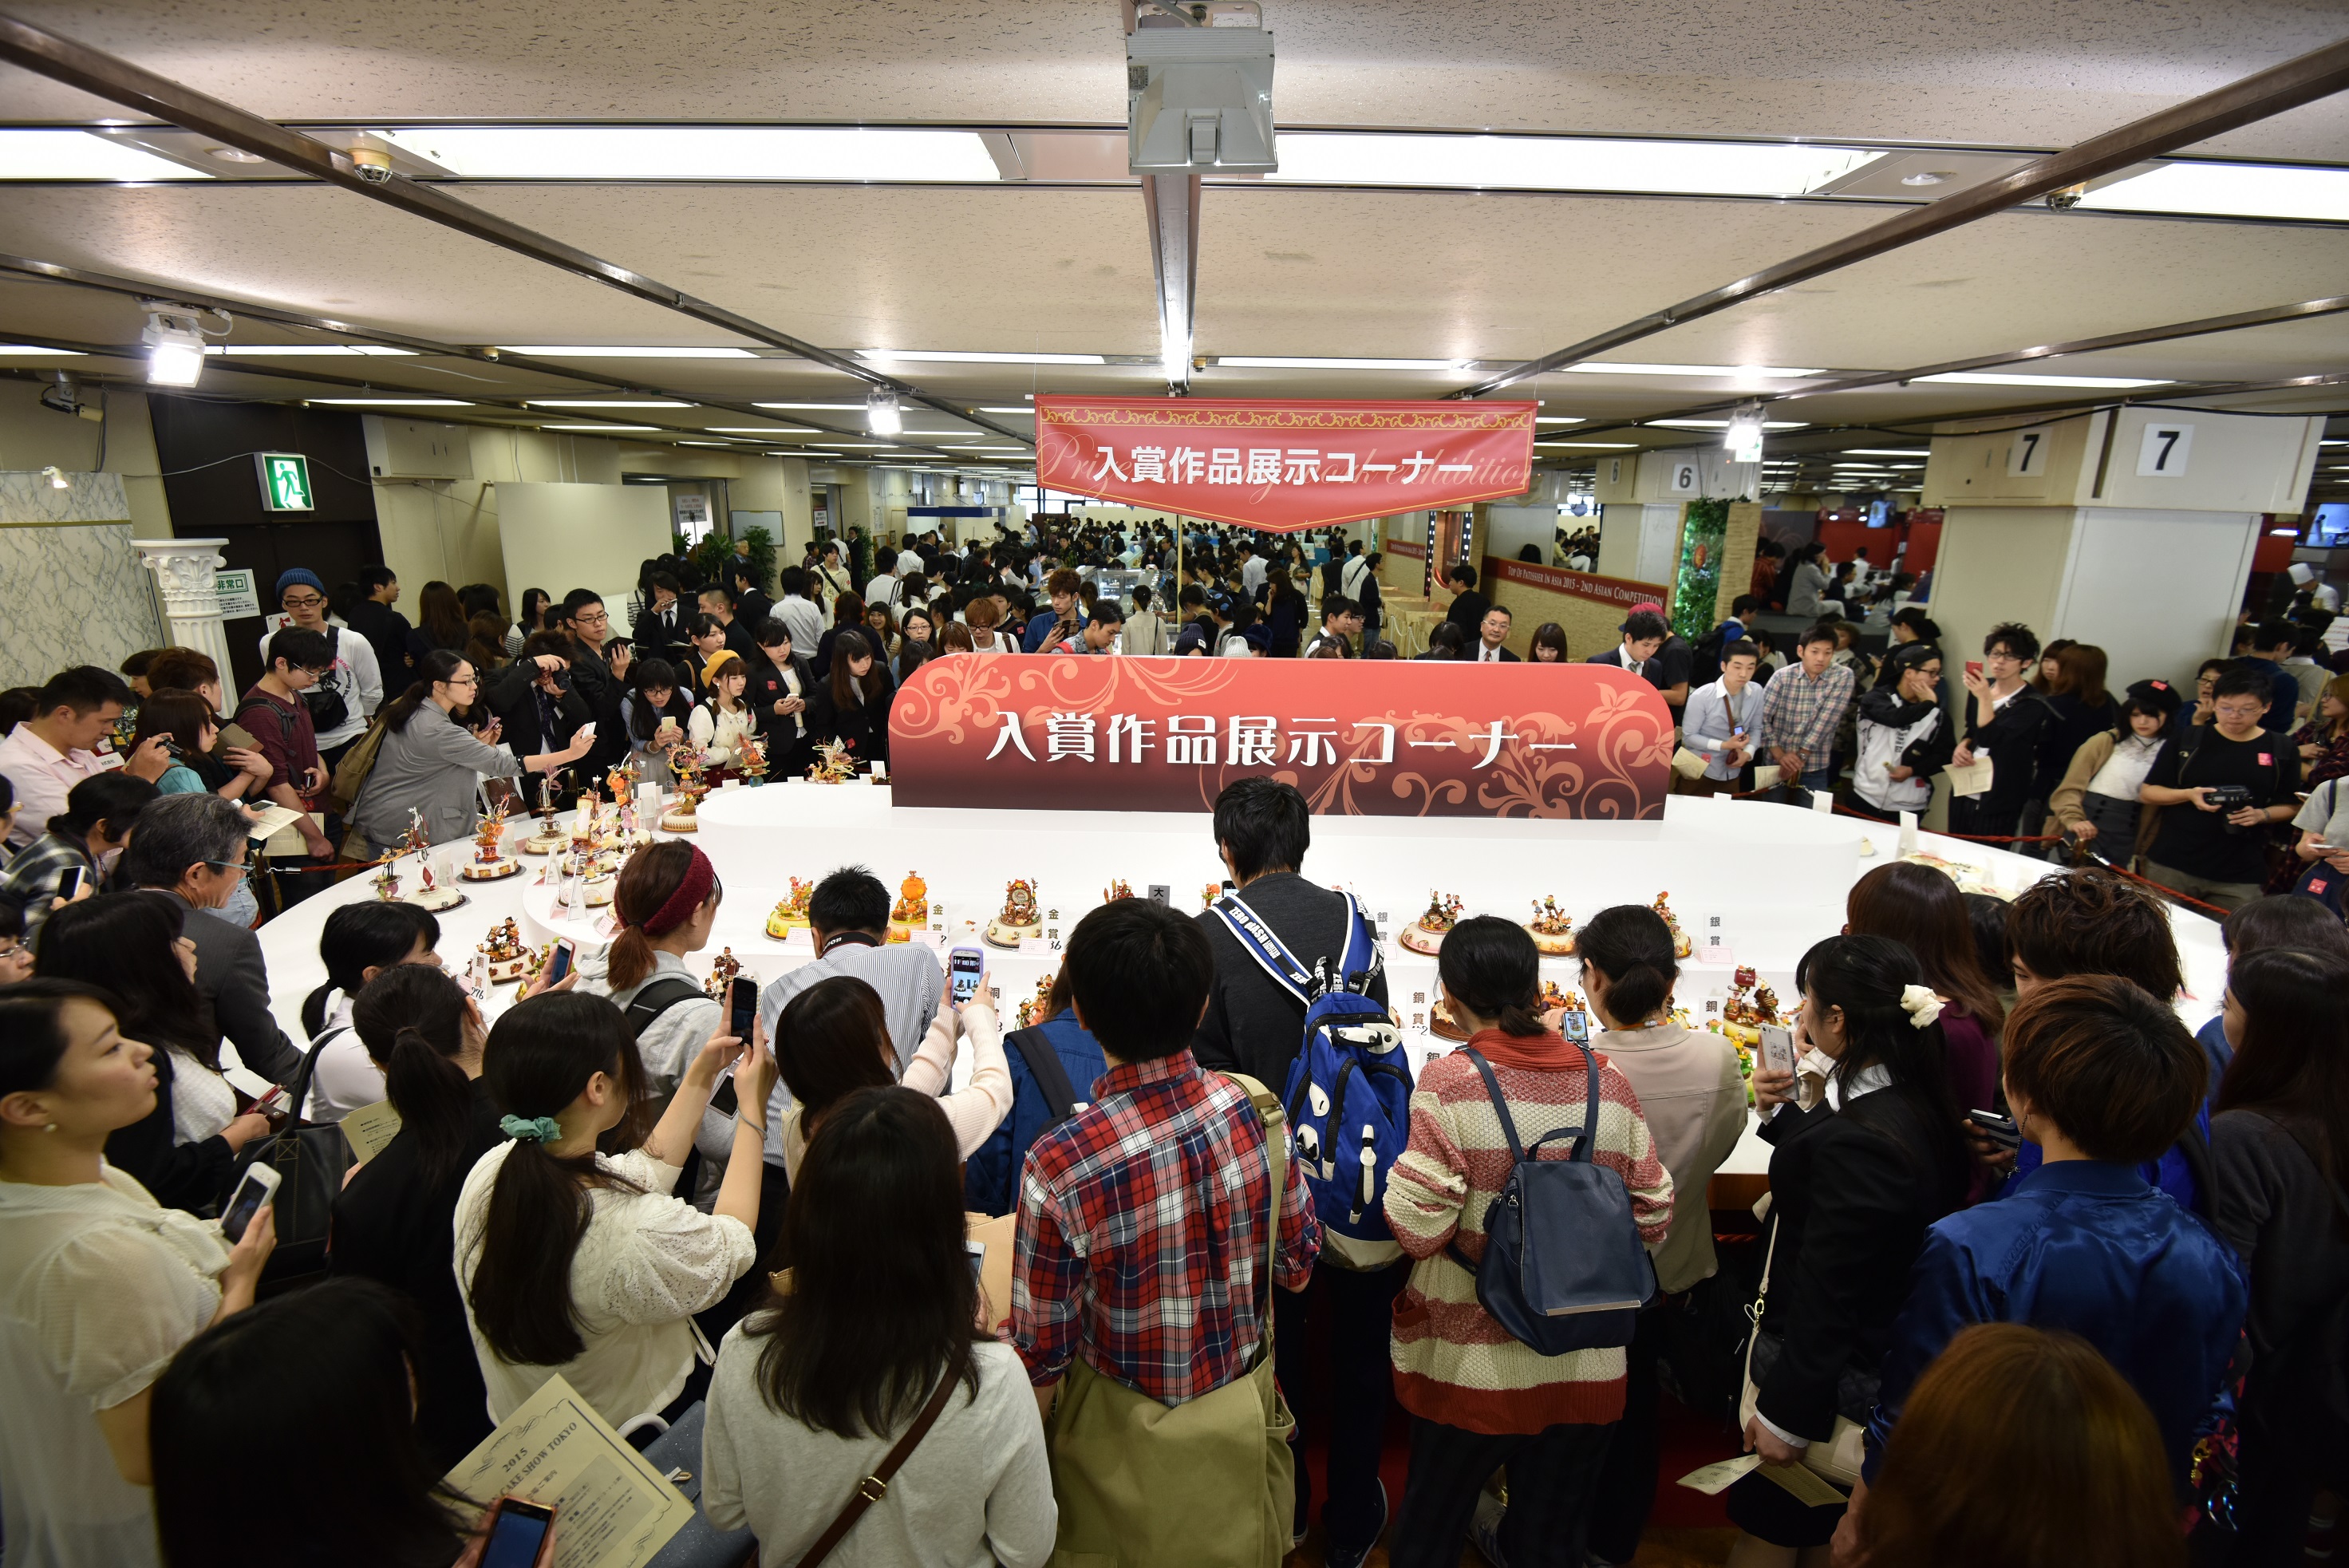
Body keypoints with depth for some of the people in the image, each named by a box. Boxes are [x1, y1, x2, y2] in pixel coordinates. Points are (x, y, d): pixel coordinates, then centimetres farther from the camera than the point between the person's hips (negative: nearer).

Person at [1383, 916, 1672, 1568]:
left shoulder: (1449, 1082, -18)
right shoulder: (1608, 1079, -6)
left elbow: (1419, 1229, -20)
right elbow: (1653, 1216, 0)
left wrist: (1398, 1175, -1)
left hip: (1470, 1366, -3)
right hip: (1587, 1368, 3)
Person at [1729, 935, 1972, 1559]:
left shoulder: (1858, 1139, -31)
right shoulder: (1918, 1104, -3)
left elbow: (1825, 1295, -26)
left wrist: (1786, 1413, -18)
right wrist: (1783, 1113, 2)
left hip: (1834, 1381, -9)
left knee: (1771, 1528, 11)